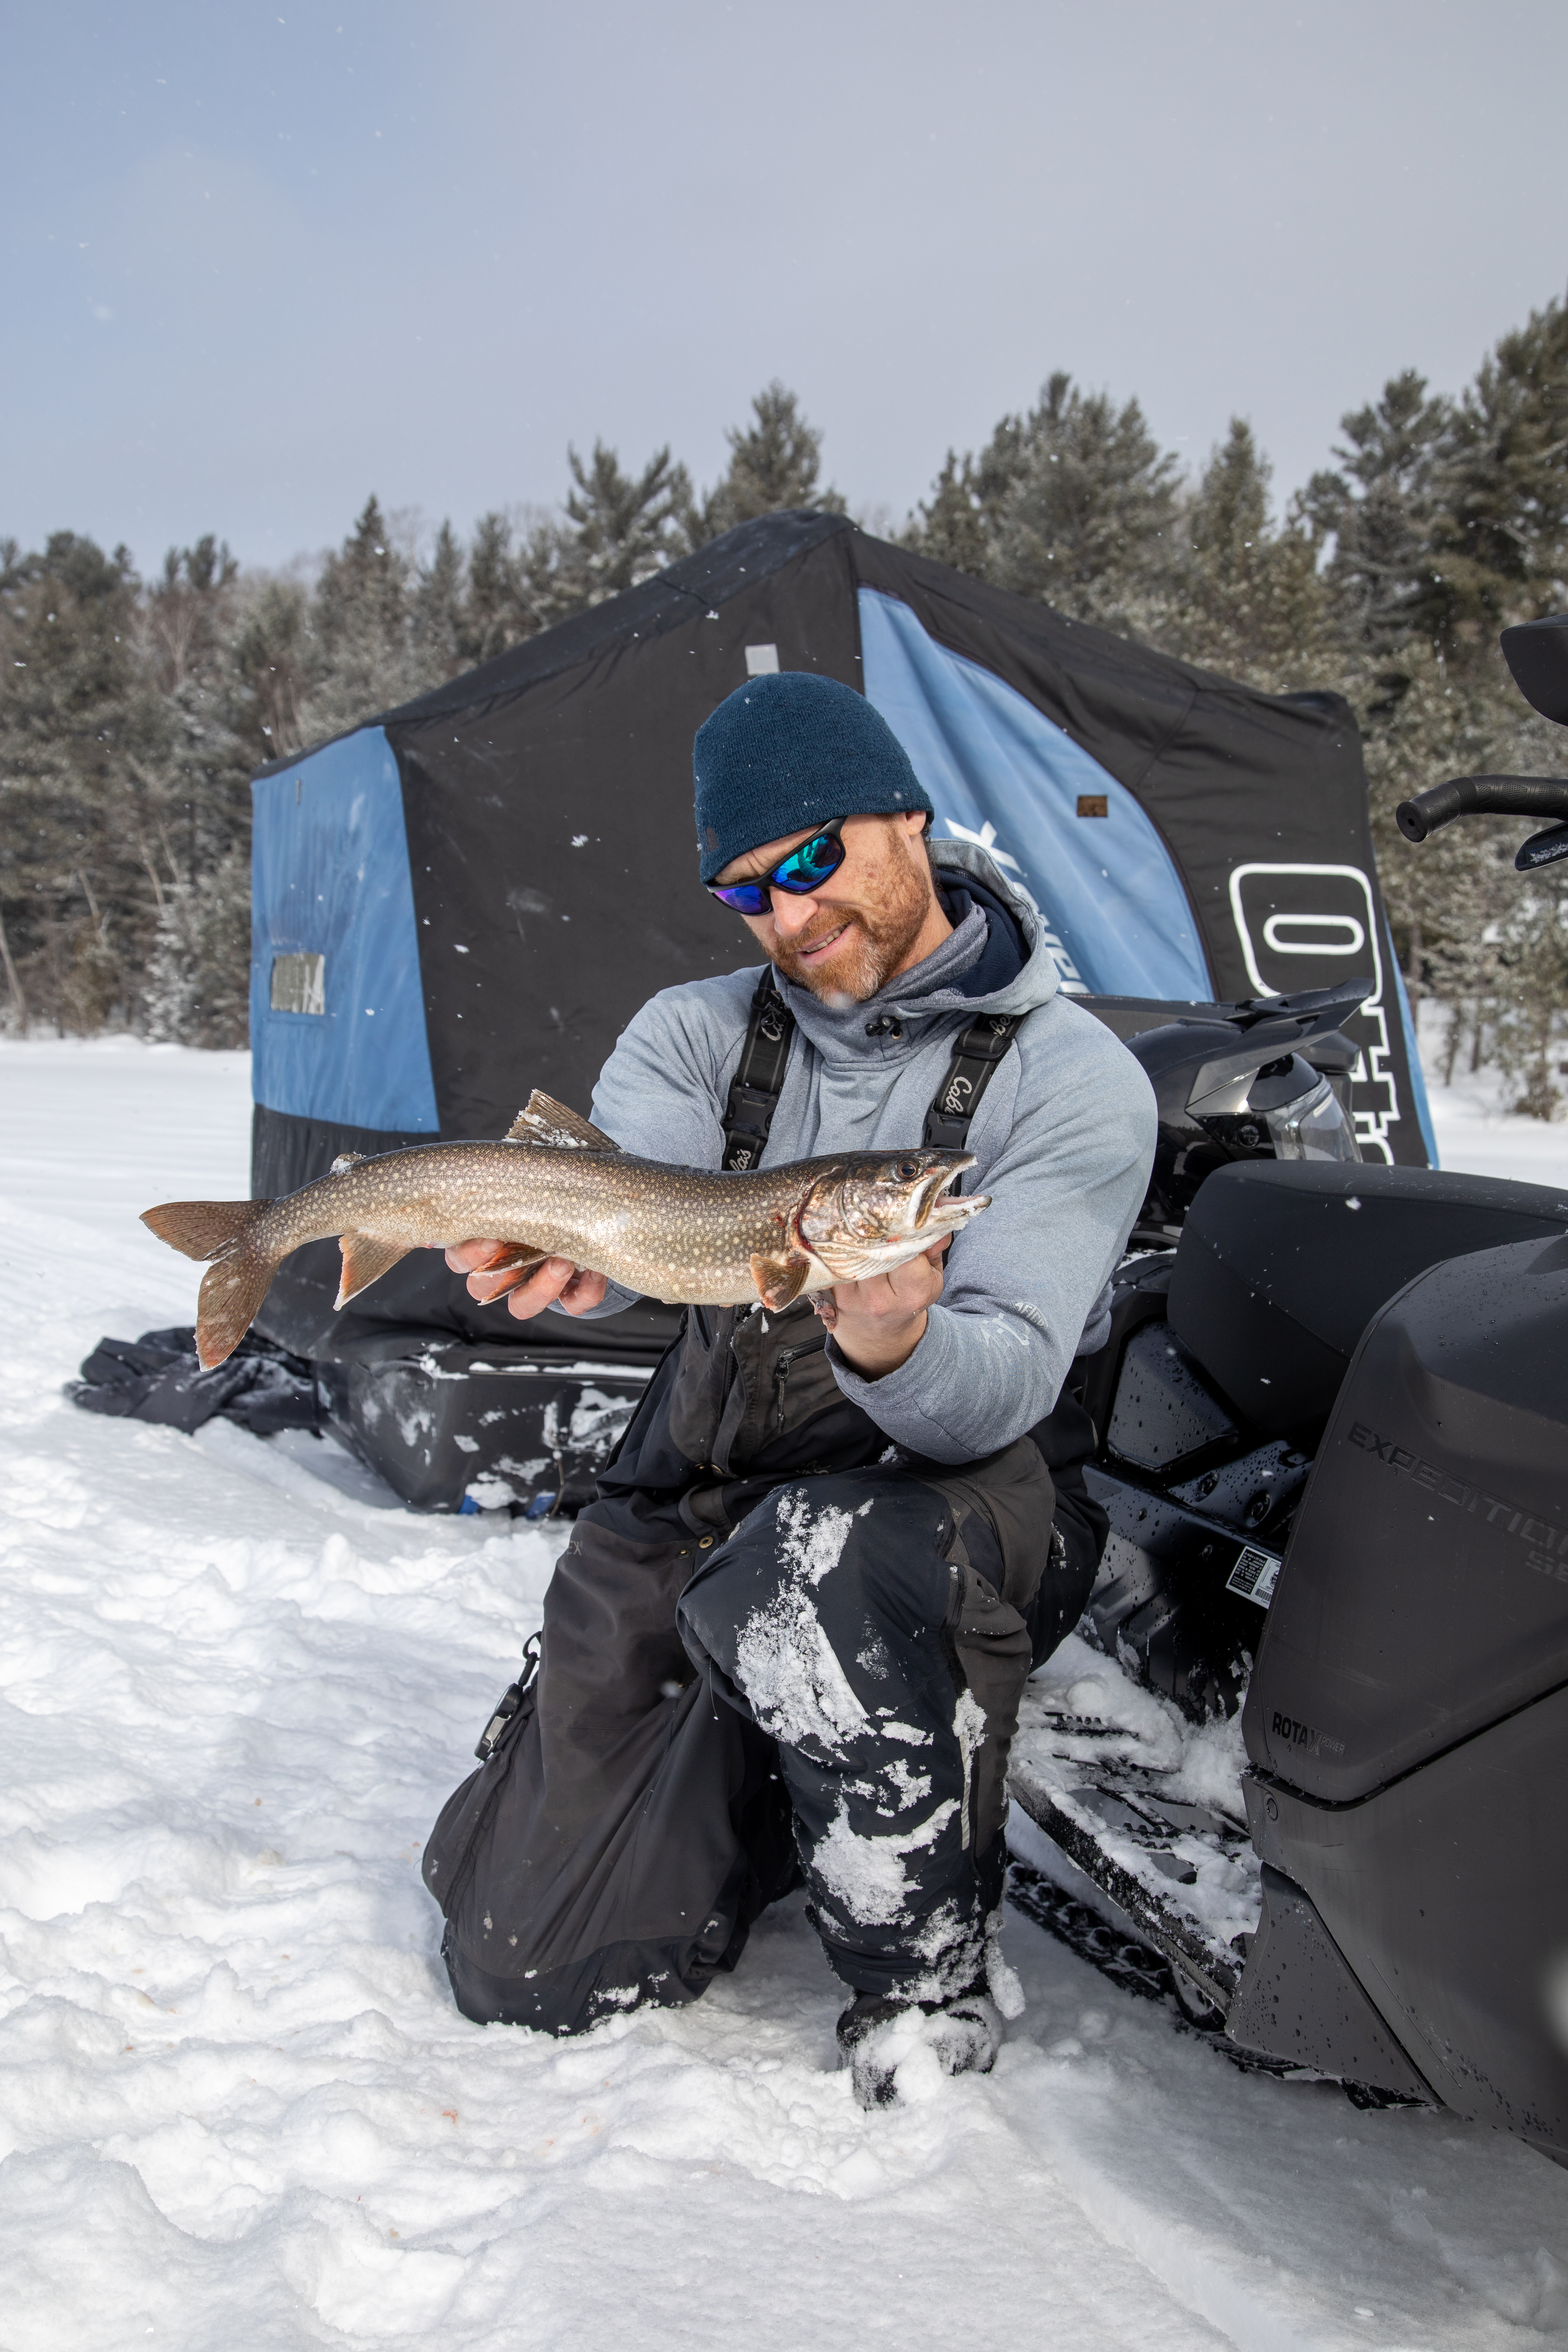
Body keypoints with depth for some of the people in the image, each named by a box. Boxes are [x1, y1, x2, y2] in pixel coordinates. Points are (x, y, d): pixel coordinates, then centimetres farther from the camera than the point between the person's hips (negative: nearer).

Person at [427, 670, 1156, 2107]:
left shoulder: (1074, 1079, -9)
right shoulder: (698, 1033, 5)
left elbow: (1001, 1388, -20)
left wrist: (897, 1352, -44)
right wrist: (544, 1252, -41)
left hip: (956, 1501, -4)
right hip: (693, 1501, 4)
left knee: (816, 1567, -41)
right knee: (523, 1967, 0)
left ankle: (933, 1981, -14)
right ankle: (793, 1802, 28)